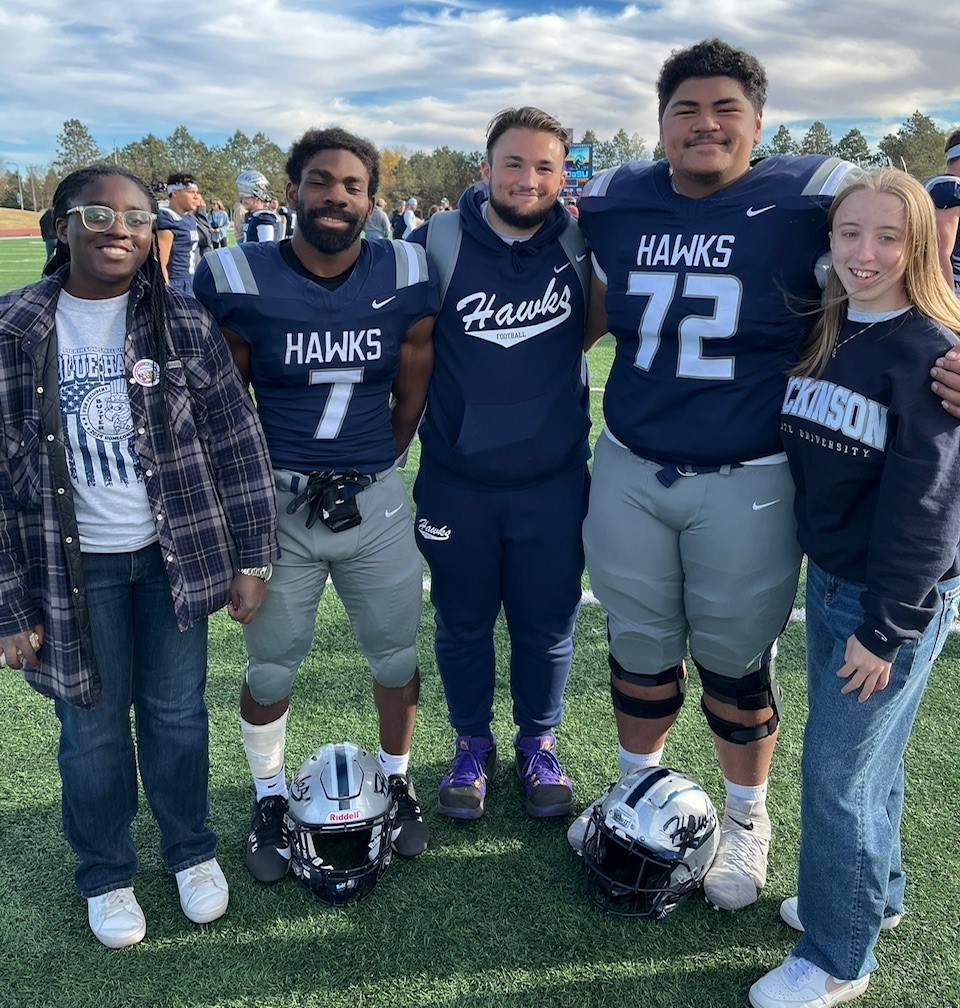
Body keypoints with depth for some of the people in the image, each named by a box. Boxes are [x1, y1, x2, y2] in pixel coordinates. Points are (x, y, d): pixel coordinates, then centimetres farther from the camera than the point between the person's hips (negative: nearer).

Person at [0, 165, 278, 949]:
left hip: (174, 554, 1)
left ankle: (192, 851, 39)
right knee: (92, 727, 14)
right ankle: (106, 874, 38)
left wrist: (251, 560, -2)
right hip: (74, 566, 0)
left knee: (177, 713, 15)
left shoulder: (184, 323, -5)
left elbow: (239, 444, -2)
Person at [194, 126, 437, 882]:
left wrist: (379, 460, 12)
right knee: (271, 666, 13)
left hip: (376, 501, 2)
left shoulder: (405, 278, -3)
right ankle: (271, 797, 39)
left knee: (397, 654, 14)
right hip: (279, 502, -1)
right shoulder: (240, 280, -9)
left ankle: (397, 780, 41)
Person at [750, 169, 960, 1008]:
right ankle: (872, 895, 42)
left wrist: (887, 629, -17)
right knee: (862, 754, 20)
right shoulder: (824, 335, 5)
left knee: (838, 771, 2)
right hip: (828, 577, 7)